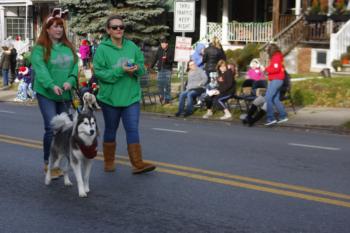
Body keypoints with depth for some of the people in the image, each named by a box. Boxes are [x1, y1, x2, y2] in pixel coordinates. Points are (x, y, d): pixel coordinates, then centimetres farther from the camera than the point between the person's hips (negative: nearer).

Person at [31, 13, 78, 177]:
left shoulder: (68, 47, 11)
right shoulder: (40, 49, -5)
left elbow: (74, 66, 4)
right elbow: (40, 69, -17)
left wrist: (70, 81, -14)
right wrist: (52, 85, -30)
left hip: (65, 94, 5)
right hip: (46, 94, -5)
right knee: (51, 128, -12)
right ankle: (48, 163, 2)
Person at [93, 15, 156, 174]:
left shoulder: (132, 46, 3)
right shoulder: (102, 49, -9)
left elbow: (142, 67, 8)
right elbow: (99, 72, -15)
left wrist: (136, 68, -15)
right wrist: (120, 70, -23)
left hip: (131, 96, 2)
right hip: (110, 97, -2)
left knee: (132, 129, -2)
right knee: (111, 130, 12)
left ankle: (137, 164, -3)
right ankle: (109, 162, 27)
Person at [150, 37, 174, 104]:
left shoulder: (171, 51, -4)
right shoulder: (159, 50, 4)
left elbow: (173, 60, -4)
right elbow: (155, 58, 7)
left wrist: (167, 60, -22)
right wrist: (151, 66, 2)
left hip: (168, 69, -3)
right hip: (160, 69, 3)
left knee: (167, 84, -4)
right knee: (160, 83, 4)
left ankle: (167, 98, 5)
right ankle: (162, 95, 24)